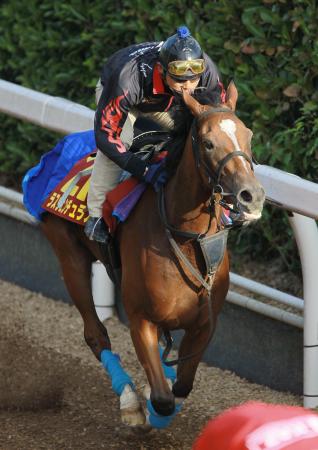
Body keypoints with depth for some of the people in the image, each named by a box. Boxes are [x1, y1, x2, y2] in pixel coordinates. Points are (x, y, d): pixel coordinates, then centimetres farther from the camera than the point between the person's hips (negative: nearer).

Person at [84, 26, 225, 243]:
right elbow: (105, 135, -43)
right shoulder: (129, 80, -49)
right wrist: (145, 170, -50)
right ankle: (97, 215, -18)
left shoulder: (207, 71, -36)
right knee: (119, 139, -29)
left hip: (168, 102, 4)